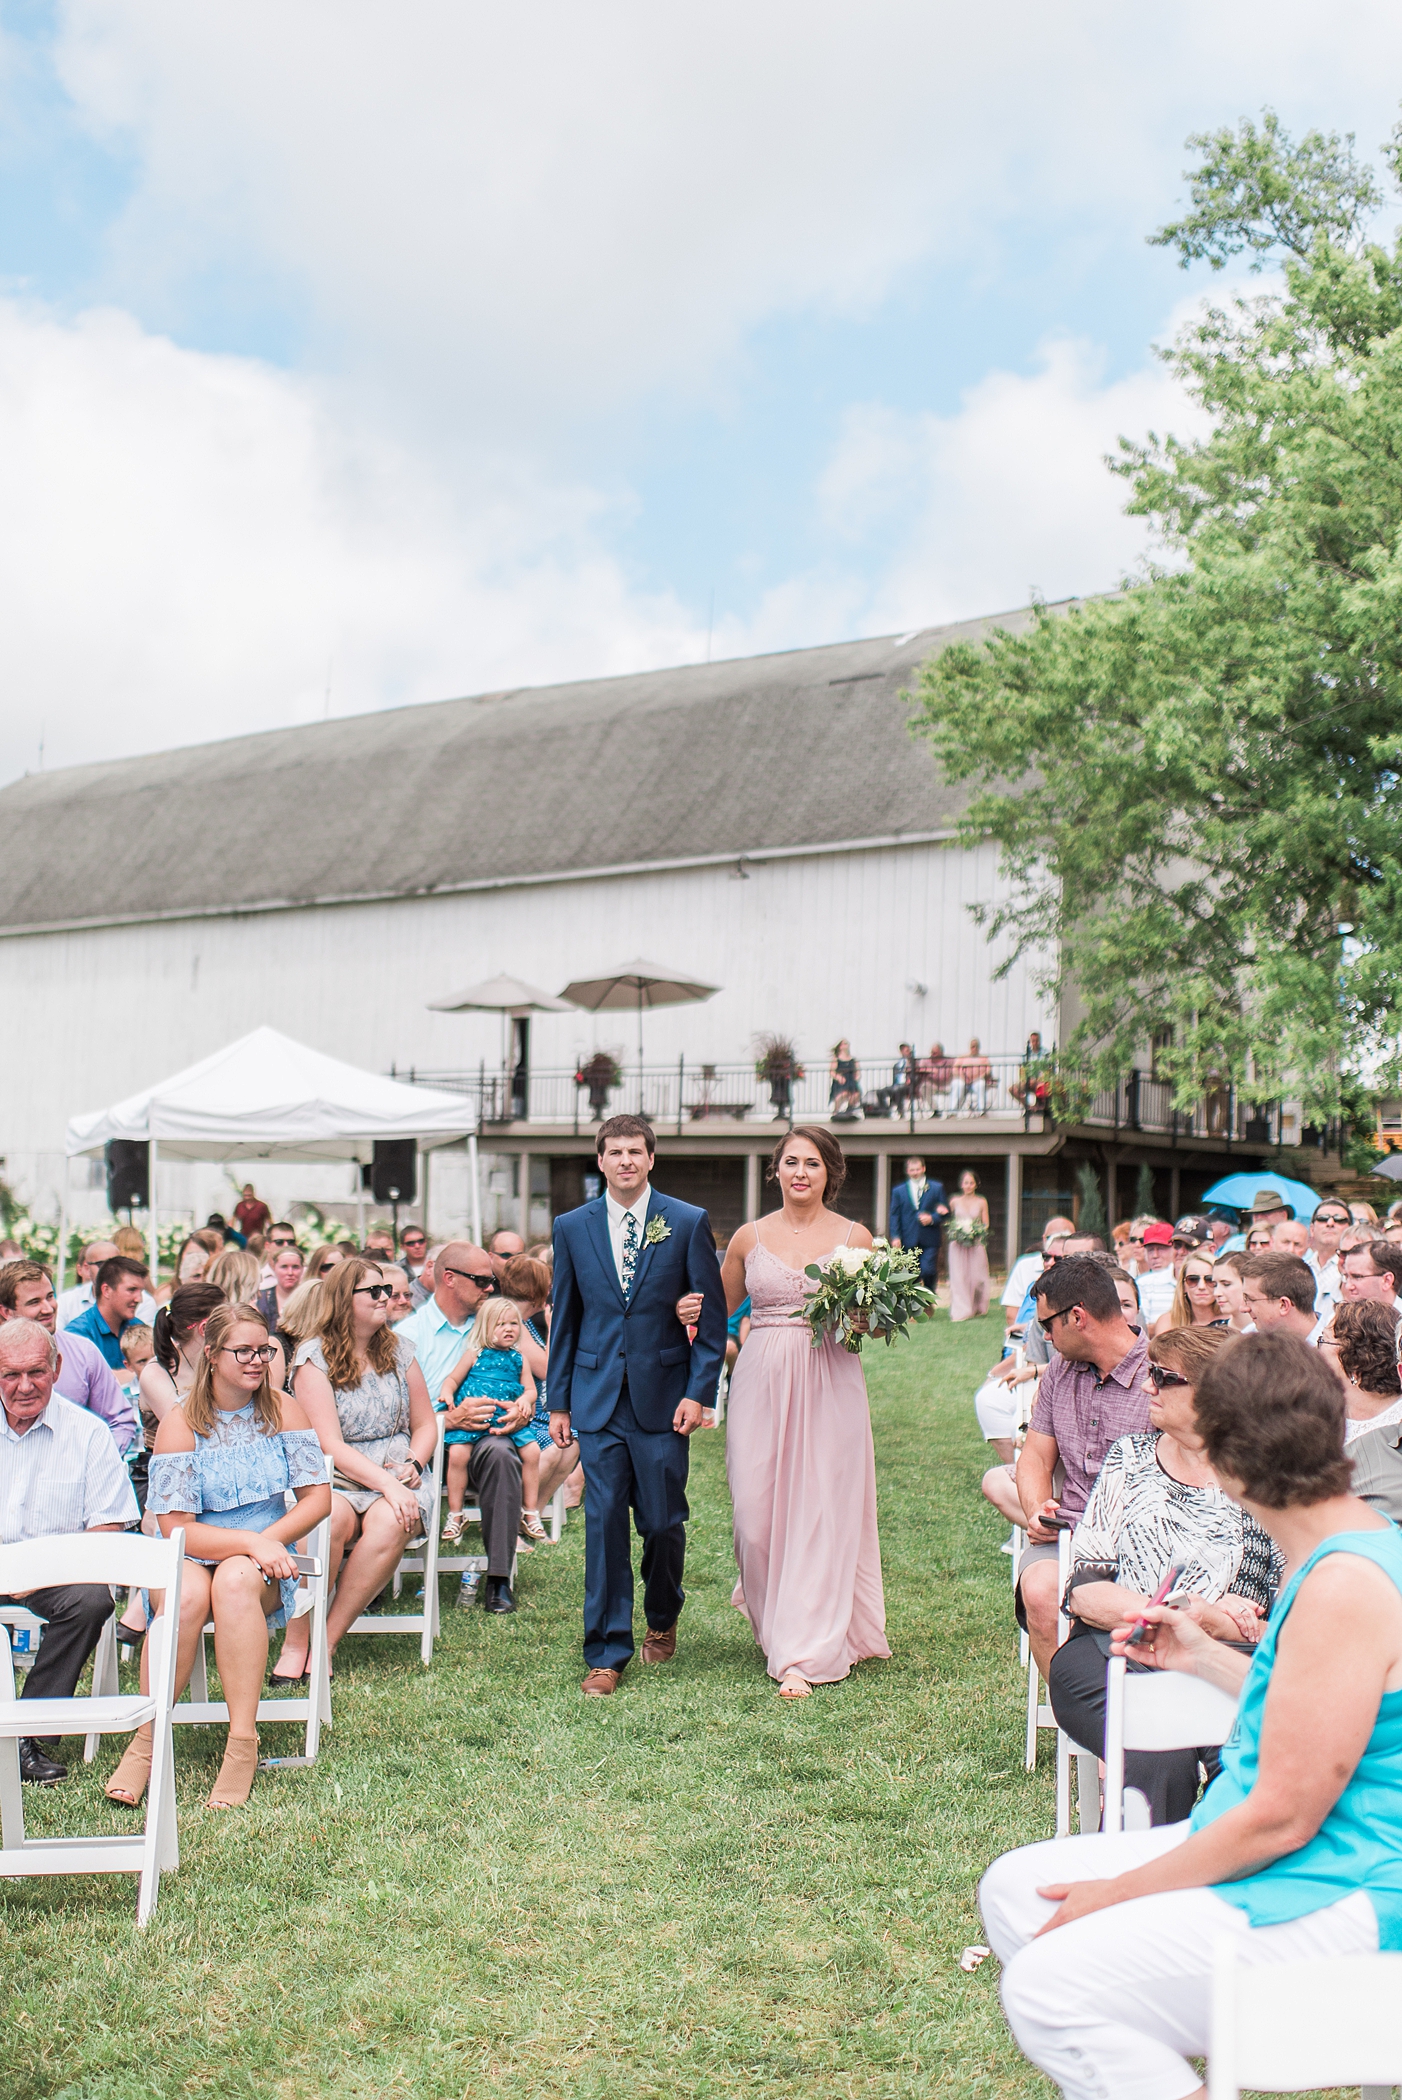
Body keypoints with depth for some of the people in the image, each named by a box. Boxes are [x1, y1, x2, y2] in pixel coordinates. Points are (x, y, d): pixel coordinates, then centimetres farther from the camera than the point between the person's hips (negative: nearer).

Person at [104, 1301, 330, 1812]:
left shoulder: (282, 1409, 3)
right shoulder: (181, 1423, -4)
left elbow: (318, 1496, 1)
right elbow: (176, 1528, -10)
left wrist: (269, 1541, -16)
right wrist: (251, 1541, -23)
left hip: (264, 1563, 1)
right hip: (192, 1556, -1)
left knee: (235, 1579, -34)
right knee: (187, 1593, -35)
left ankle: (242, 1746, -31)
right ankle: (146, 1739, -20)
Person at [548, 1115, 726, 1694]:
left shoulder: (689, 1223, 0)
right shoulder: (572, 1227, 6)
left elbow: (712, 1316, 1)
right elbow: (564, 1318, 10)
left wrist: (699, 1392, -7)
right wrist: (558, 1401, 8)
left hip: (663, 1398, -1)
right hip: (598, 1399, 1)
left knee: (662, 1521, 5)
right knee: (604, 1522, -2)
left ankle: (662, 1620, 33)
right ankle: (607, 1652, 8)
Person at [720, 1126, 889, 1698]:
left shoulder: (855, 1238, 3)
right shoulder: (749, 1237, 7)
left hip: (829, 1383, -1)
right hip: (760, 1380, 1)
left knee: (819, 1512, -3)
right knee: (757, 1512, 2)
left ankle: (805, 1656, 4)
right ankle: (774, 1623, 30)